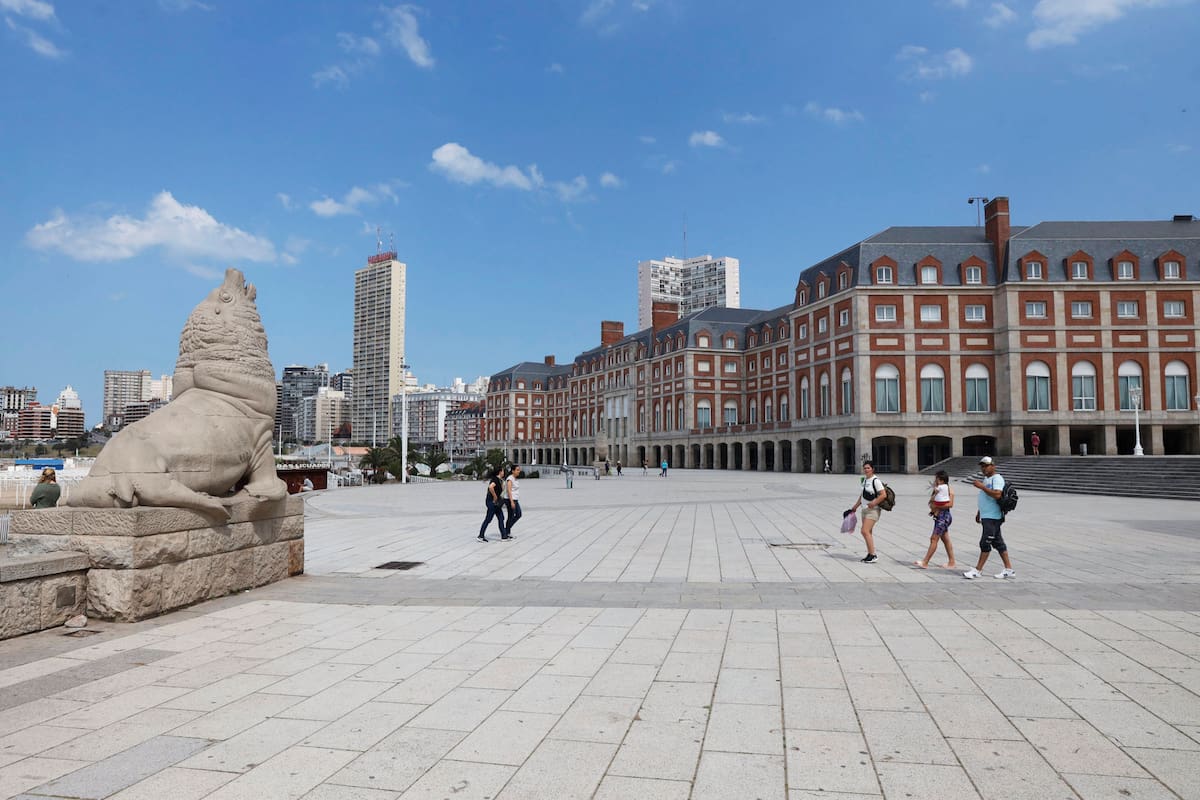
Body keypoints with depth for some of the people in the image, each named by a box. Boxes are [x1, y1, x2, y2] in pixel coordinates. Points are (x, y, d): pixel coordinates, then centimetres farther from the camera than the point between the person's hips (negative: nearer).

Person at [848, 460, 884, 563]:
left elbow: (883, 495, -18)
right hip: (865, 509, 9)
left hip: (873, 510, -9)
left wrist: (873, 503, -23)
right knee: (868, 533, 10)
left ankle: (873, 555, -11)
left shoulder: (875, 480, -12)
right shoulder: (865, 480, 14)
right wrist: (854, 508, 23)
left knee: (865, 531, -15)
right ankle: (870, 554, 16)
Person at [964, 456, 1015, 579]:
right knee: (998, 543, 12)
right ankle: (1009, 569, 17)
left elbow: (997, 494, -28)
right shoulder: (986, 479, 19)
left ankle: (978, 570, -4)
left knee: (985, 543, -7)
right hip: (986, 517, 10)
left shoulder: (997, 479, -12)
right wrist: (979, 512, 27)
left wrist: (982, 486, -25)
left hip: (992, 517, -10)